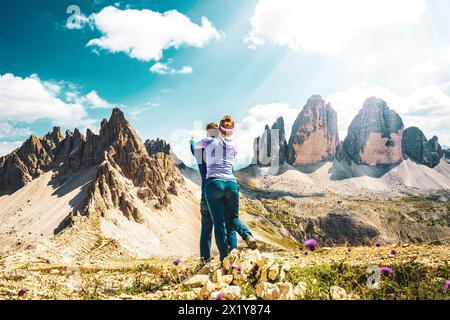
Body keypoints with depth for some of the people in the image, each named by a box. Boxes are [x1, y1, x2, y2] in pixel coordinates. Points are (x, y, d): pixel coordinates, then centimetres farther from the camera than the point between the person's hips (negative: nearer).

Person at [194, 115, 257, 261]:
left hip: (214, 184, -2)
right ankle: (248, 235, -14)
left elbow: (195, 145, 30)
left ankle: (225, 258, -3)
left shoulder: (209, 141, 10)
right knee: (233, 218, 16)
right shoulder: (234, 147, 15)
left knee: (219, 223, 1)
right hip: (231, 184, 2)